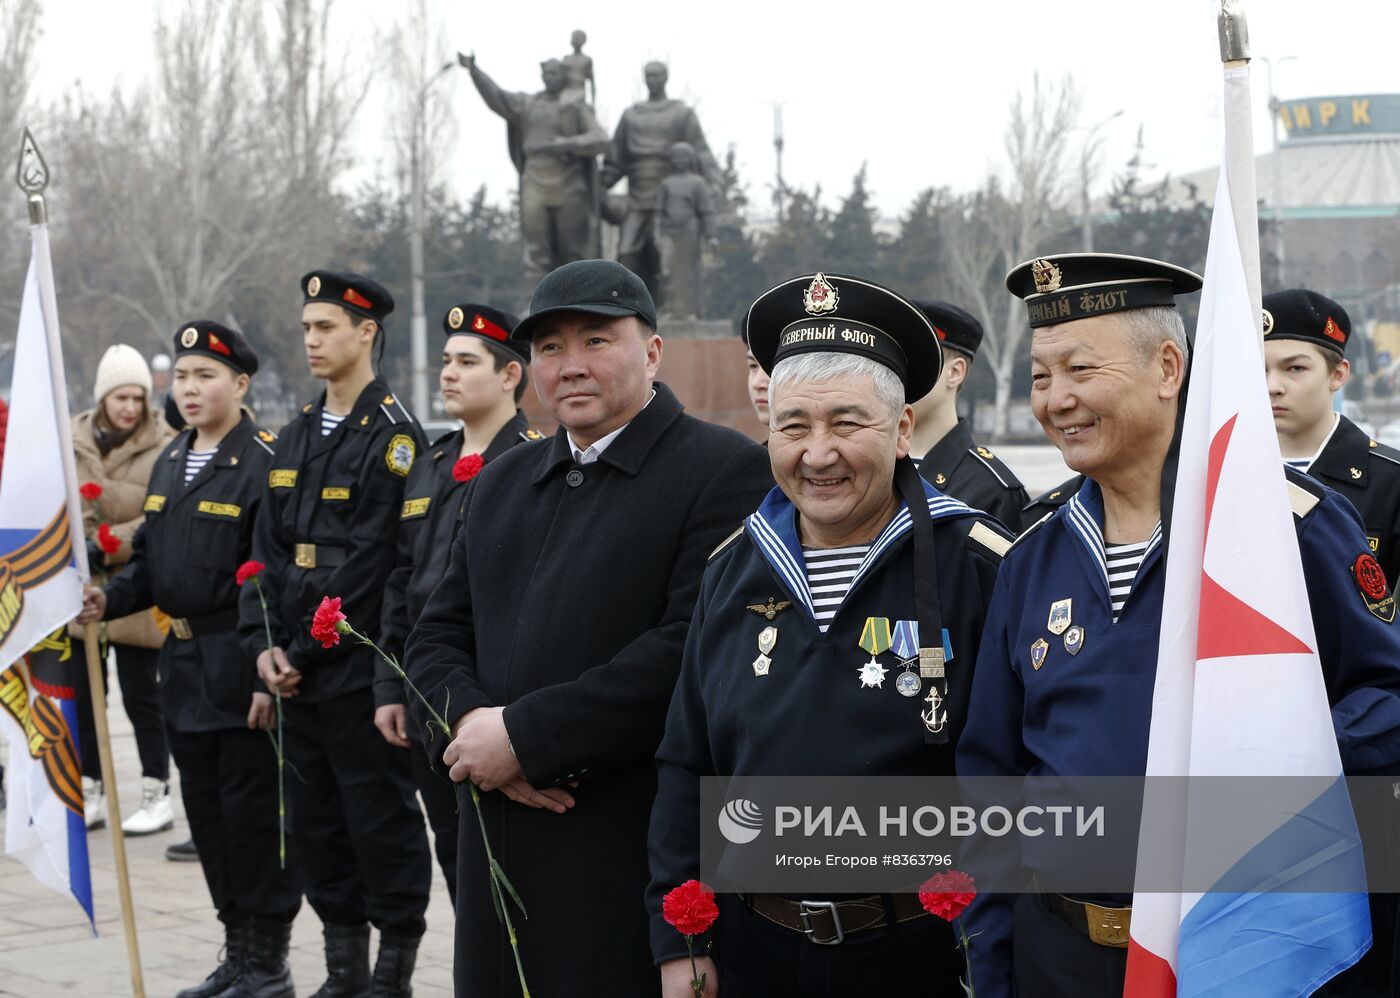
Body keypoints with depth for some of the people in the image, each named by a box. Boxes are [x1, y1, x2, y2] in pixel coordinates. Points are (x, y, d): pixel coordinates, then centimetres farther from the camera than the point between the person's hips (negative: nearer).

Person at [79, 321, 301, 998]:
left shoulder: (264, 462, -12)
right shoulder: (170, 464, 13)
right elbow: (151, 560, 17)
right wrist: (110, 598, -2)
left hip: (242, 666, -8)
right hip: (184, 662, 8)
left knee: (253, 809, -2)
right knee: (206, 810, 13)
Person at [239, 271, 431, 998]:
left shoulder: (392, 436, -9)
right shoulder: (293, 439, 14)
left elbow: (369, 562, -15)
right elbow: (268, 550, 13)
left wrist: (306, 649, -14)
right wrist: (263, 644, 0)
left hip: (360, 666, -7)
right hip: (297, 671, 8)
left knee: (381, 820, -1)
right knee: (317, 823, 12)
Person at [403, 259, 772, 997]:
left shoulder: (725, 471, -7)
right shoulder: (501, 484, 17)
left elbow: (691, 647, -18)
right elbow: (438, 635, 16)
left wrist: (525, 735, -17)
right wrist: (470, 723, -7)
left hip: (641, 856, -6)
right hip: (502, 853, 6)